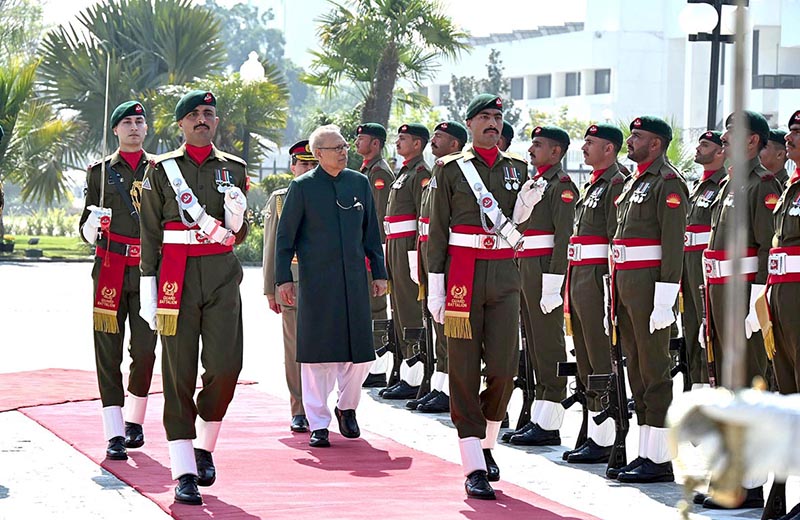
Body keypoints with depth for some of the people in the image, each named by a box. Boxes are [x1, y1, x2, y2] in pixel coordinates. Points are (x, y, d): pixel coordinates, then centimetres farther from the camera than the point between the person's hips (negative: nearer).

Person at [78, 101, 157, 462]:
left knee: (145, 349, -2)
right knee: (108, 351, -4)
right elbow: (86, 231, 10)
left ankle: (135, 420, 20)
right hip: (110, 269, 0)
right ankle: (115, 435, -4)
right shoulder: (100, 171, 9)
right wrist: (92, 226, -12)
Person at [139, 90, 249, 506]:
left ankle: (204, 445, 18)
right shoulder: (161, 170, 5)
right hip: (177, 277, -2)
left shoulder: (234, 168, 12)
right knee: (179, 372, -3)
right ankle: (184, 473, -1)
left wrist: (235, 215, -7)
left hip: (223, 274, 2)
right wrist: (148, 288, -1)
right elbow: (150, 233, 4)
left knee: (225, 365, -7)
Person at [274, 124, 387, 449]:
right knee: (317, 353, 0)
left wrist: (379, 273, 12)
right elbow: (285, 236, 1)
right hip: (316, 283, -3)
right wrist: (283, 278, -5)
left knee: (360, 352, 2)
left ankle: (347, 407, 26)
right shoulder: (302, 187, -1)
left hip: (354, 281, 3)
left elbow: (371, 233, 16)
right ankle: (318, 424, 7)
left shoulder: (360, 183, 10)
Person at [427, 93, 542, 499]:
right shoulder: (450, 168, 2)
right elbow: (438, 228, 1)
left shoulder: (516, 169, 12)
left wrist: (525, 206, -8)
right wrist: (435, 285, -4)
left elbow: (513, 228, 14)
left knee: (504, 369, -3)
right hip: (463, 274, -3)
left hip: (504, 274, 3)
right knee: (464, 371, -3)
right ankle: (474, 468, -1)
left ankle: (485, 444, 22)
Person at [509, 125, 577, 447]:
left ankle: (549, 426, -5)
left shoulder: (561, 185, -10)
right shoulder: (535, 182, 19)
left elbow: (564, 238, -17)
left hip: (545, 272, -10)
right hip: (526, 272, 10)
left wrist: (552, 287, -22)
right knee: (535, 348, 11)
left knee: (549, 348, -7)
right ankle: (539, 420, 16)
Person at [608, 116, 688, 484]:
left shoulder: (668, 183, -10)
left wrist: (664, 301, -22)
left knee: (654, 371, -7)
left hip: (650, 285, -10)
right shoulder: (633, 183, 19)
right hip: (626, 285, 10)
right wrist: (615, 295, 21)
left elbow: (674, 243, -17)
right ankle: (646, 455, 15)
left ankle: (660, 460, -4)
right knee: (636, 370, 11)